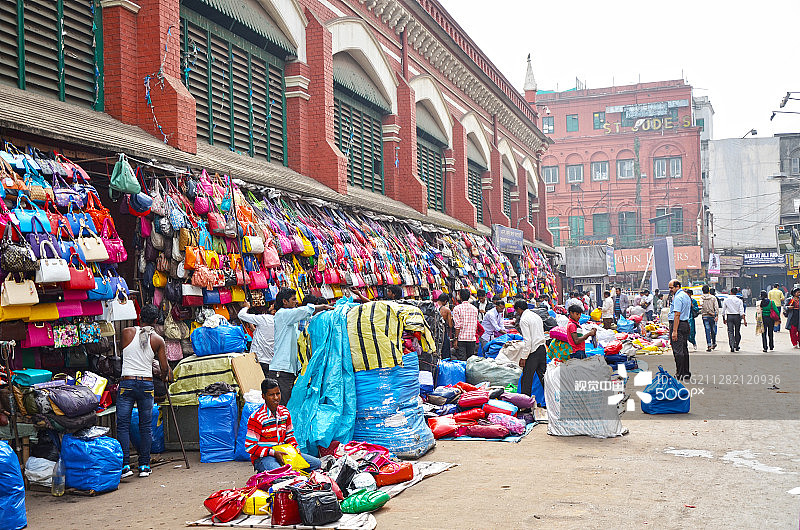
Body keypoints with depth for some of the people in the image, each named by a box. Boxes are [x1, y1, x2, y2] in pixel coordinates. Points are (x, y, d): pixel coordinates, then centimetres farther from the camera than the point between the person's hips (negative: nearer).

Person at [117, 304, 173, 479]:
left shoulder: (127, 332, 2)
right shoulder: (158, 340, 1)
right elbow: (164, 368, 4)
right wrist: (166, 376, 27)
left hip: (127, 382, -1)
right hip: (147, 384, 1)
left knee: (123, 425, 4)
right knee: (146, 426, 9)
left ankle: (125, 465, -1)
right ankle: (144, 466, 11)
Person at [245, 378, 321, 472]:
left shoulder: (285, 412, 7)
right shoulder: (256, 418, -14)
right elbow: (249, 446, -14)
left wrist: (295, 447, -1)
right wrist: (273, 453, -21)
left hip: (282, 452, 7)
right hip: (262, 457, -7)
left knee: (316, 463, -3)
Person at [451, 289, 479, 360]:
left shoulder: (457, 308, -6)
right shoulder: (474, 309, 7)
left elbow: (458, 325, -10)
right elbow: (475, 325, 10)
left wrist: (455, 338, -7)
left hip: (461, 338, -4)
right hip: (472, 338, 4)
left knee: (461, 360, -4)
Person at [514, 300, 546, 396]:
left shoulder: (524, 320, -11)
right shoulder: (537, 316, 14)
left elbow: (527, 340, -17)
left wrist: (524, 357, -15)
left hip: (533, 350, -8)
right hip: (543, 348, 8)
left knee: (527, 379, -3)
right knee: (543, 376, 12)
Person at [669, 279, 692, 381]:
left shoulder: (678, 297, -15)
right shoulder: (686, 296, 16)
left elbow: (677, 315, -21)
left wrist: (674, 331, -22)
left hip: (678, 324, -10)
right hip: (686, 324, 10)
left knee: (678, 351, -7)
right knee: (684, 350, 14)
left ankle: (680, 374, -7)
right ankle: (686, 373, 18)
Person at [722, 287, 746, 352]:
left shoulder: (726, 300, 0)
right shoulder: (739, 300, -2)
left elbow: (723, 310, 4)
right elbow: (742, 311, -9)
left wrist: (724, 319, 15)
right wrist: (744, 320, -10)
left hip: (729, 317, 0)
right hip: (737, 316, 0)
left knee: (730, 332, -2)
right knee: (737, 332, 14)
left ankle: (732, 346, -17)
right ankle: (736, 346, 23)